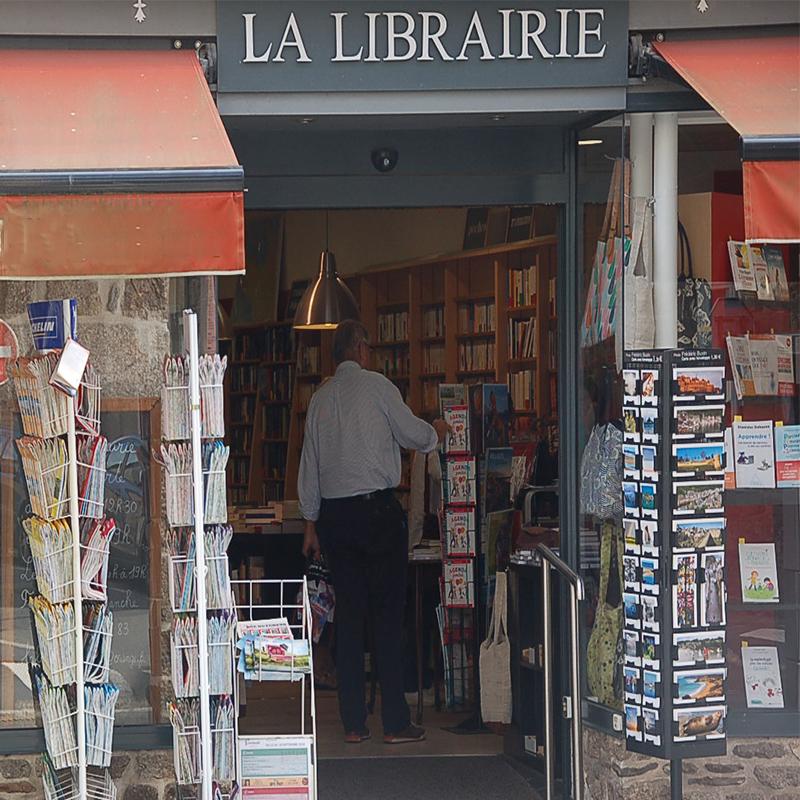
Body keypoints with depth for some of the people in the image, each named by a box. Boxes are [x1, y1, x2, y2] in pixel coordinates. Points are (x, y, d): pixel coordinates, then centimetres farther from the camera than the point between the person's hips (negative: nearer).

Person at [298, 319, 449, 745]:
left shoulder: (320, 398, 11)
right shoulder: (376, 386, -4)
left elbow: (309, 465, 14)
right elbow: (414, 435, 2)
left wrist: (311, 522, 19)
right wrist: (437, 431, 24)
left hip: (333, 514, 5)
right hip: (378, 510, -5)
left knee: (348, 613, 7)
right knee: (389, 613, -2)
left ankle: (353, 723, 7)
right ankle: (395, 723, -2)